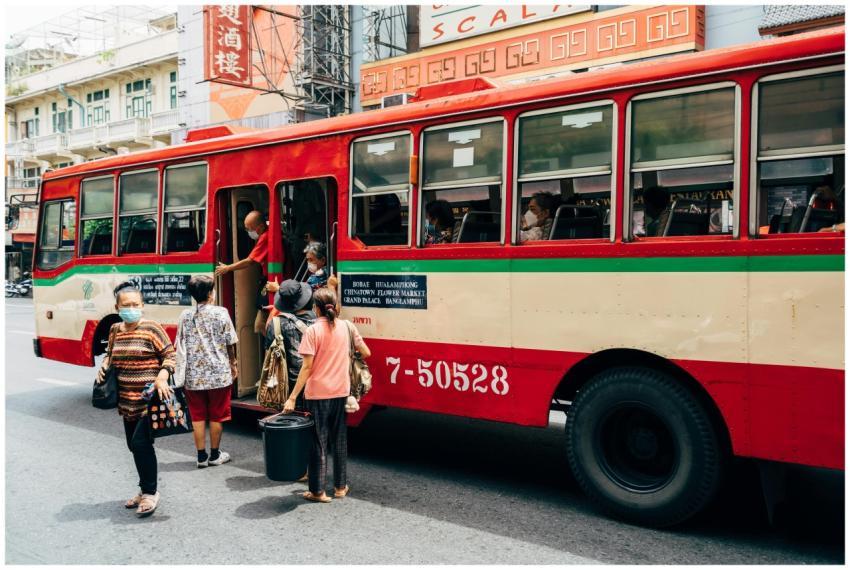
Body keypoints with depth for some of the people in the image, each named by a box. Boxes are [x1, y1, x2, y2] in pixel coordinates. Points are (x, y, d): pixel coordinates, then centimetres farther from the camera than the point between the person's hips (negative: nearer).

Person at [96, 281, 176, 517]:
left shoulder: (151, 328, -10)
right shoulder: (115, 330, 9)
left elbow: (170, 354, -8)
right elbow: (111, 354, 24)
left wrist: (162, 377, -22)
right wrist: (104, 366, 5)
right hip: (127, 401, 7)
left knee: (141, 443, -11)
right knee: (134, 445, 14)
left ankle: (151, 492, 5)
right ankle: (145, 489, 29)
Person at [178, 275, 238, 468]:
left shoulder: (185, 316, 1)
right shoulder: (220, 313, -8)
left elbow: (180, 345, 7)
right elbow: (230, 343, -6)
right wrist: (233, 364, 10)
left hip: (193, 375, 3)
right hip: (219, 374, -3)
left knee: (197, 417, 11)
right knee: (216, 416, 9)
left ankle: (201, 456, 17)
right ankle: (215, 455, 19)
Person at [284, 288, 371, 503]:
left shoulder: (313, 331, -12)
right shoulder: (347, 327, -1)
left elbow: (307, 367, -16)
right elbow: (366, 353, 6)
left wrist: (292, 397, -13)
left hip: (318, 394, -4)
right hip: (341, 392, 4)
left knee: (318, 441, 5)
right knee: (339, 440, 15)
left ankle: (318, 491, 11)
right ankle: (340, 486, 24)